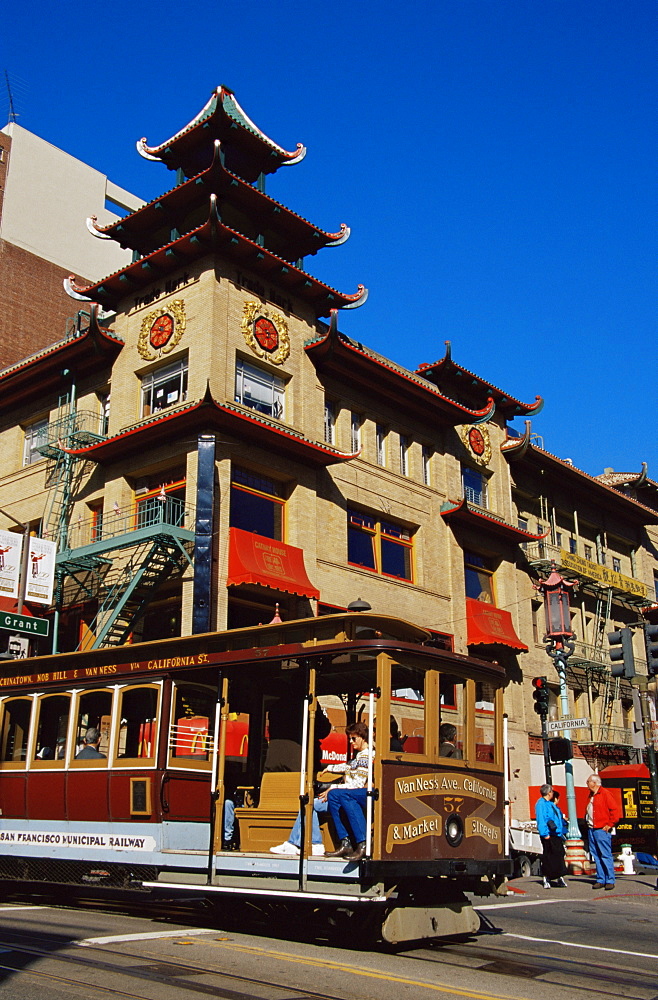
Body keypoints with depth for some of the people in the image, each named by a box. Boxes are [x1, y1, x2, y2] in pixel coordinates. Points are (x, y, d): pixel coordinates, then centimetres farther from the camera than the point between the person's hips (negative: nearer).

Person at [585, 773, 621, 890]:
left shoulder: (604, 794, -7)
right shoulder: (591, 796, 18)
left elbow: (615, 810, -12)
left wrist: (610, 824, -11)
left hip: (602, 830, -8)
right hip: (591, 830, 8)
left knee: (606, 856, -7)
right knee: (596, 856, 7)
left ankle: (610, 881, -2)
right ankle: (600, 880, 12)